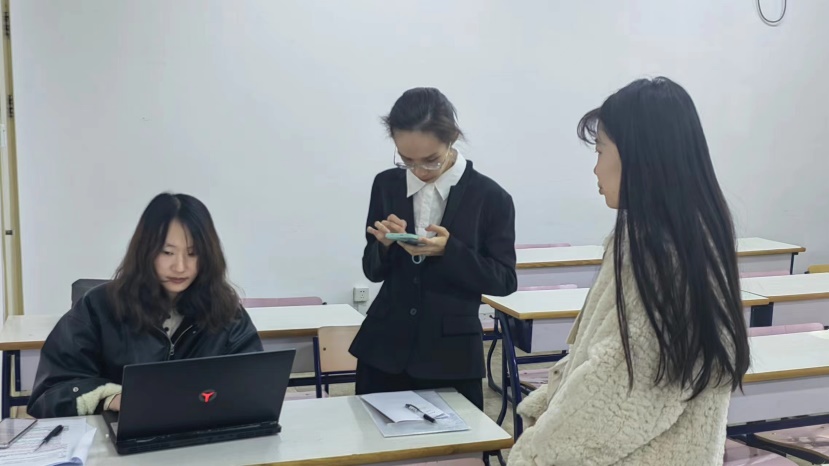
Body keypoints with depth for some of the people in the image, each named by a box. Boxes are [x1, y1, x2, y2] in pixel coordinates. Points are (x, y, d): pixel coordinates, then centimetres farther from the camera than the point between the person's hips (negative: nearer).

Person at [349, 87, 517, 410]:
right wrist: (386, 245, -14)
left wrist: (450, 250, -20)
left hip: (451, 356, -3)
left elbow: (504, 280, -6)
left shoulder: (489, 197, -8)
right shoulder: (386, 185, 2)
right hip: (384, 349, 3)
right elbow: (373, 271, 8)